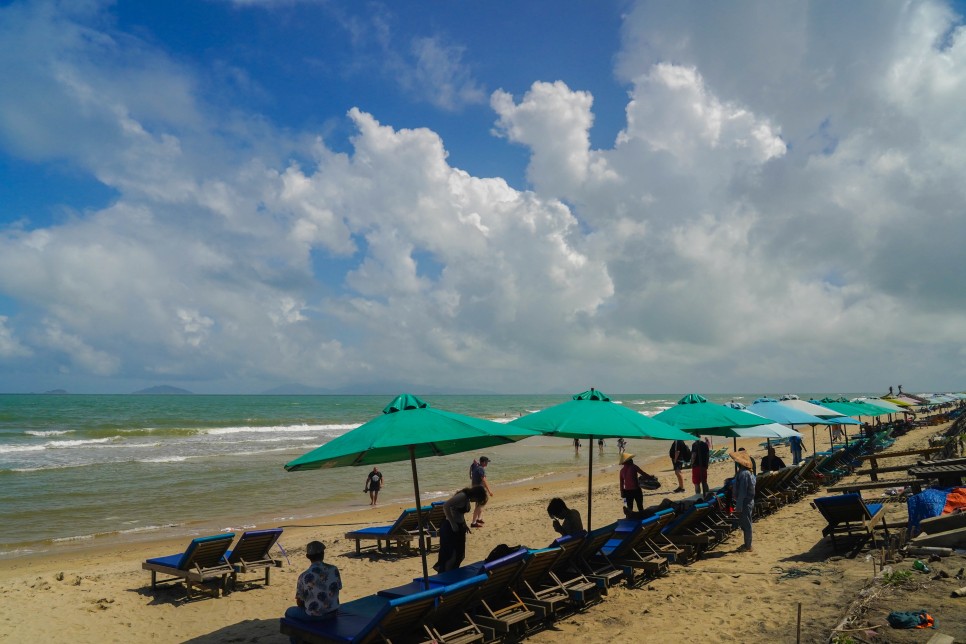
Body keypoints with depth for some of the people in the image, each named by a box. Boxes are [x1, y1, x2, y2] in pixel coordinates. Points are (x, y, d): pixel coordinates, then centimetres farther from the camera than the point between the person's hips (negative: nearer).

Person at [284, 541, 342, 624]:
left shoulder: (304, 577, -19)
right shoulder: (334, 570, -10)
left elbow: (299, 602, -8)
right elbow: (338, 588, 4)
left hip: (313, 616, -4)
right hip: (332, 612, 4)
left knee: (289, 612, 24)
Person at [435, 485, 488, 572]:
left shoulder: (467, 499, 9)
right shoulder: (462, 496, -20)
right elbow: (446, 506, -29)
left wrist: (464, 524, 11)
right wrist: (453, 524, -25)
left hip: (459, 528, 10)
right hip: (450, 528, -10)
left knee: (459, 555, 16)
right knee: (449, 556, -4)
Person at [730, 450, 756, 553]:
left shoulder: (743, 474, -22)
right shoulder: (748, 472, 9)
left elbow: (742, 491, -23)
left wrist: (738, 506, -20)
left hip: (745, 503, -10)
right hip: (748, 501, 10)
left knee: (746, 524, 1)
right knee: (745, 524, 18)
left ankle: (748, 546, 10)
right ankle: (747, 544, 28)